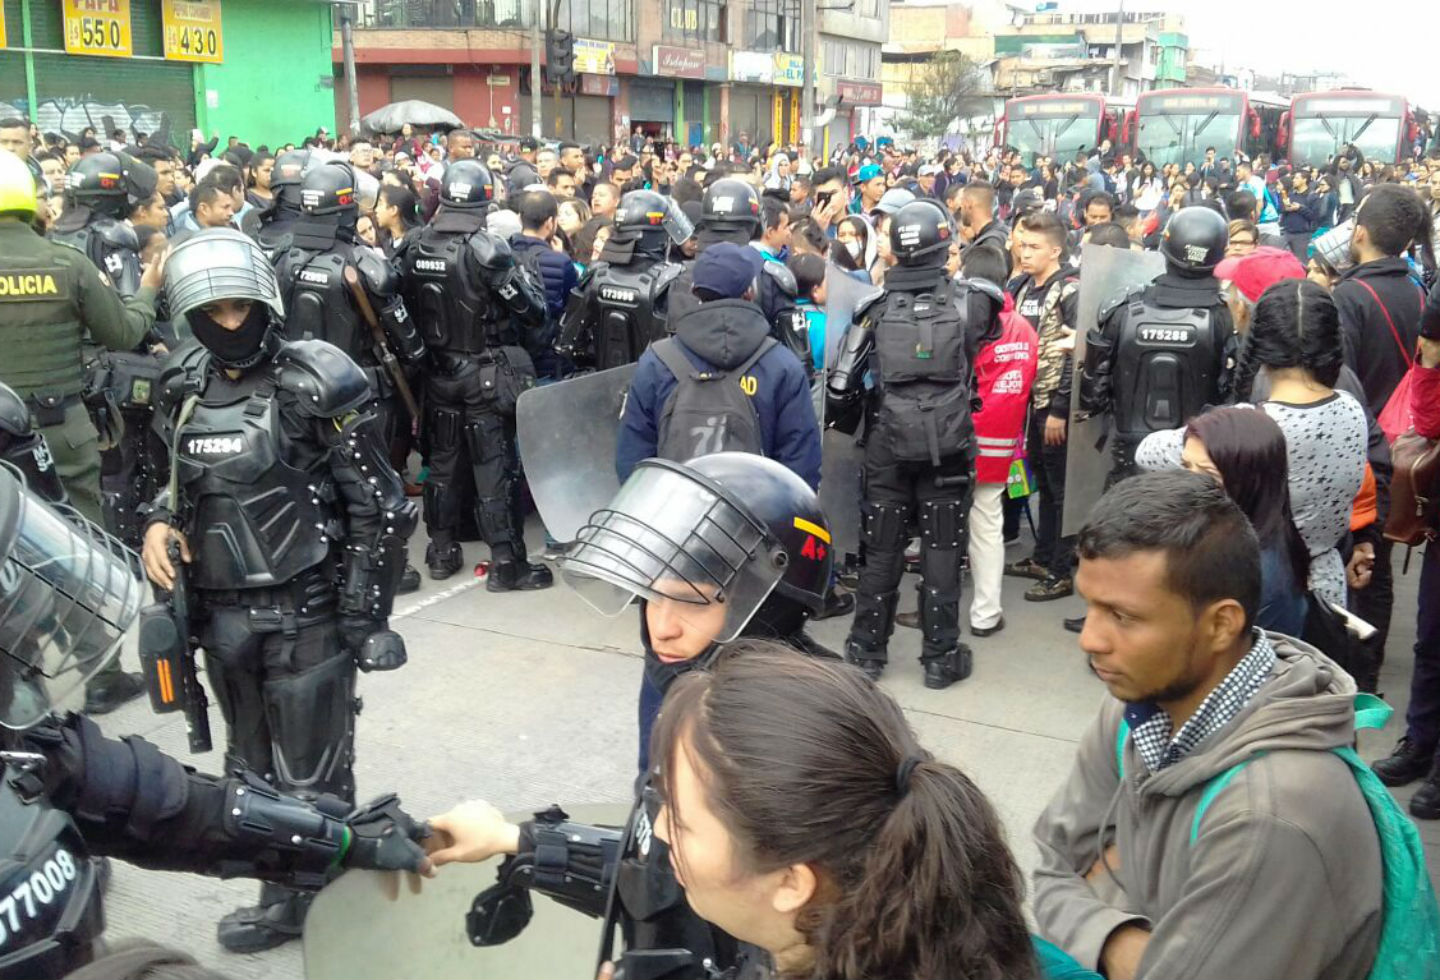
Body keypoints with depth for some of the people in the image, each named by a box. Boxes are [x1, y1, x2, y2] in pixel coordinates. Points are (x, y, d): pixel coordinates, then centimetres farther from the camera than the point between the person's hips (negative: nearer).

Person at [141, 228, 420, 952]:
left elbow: (377, 504, -10)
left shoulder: (316, 383, -11)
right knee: (251, 767, 19)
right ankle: (286, 895, 36)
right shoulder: (182, 389, 6)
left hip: (307, 610, -6)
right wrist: (160, 523, -2)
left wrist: (364, 613, -12)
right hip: (221, 612, 6)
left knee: (311, 779, 1)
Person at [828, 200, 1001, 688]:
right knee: (942, 551, 7)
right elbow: (999, 305, 20)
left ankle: (868, 649, 20)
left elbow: (842, 383, -3)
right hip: (947, 446, -1)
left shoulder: (877, 307, -3)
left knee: (882, 549, 11)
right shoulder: (970, 299, -3)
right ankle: (941, 656, 13)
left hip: (887, 446, 1)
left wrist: (847, 425, 15)